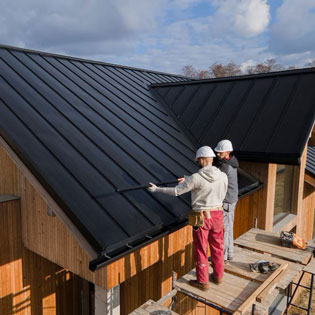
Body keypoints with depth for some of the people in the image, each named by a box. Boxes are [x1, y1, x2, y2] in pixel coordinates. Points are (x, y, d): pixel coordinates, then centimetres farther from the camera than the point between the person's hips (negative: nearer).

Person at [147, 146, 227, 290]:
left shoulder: (196, 178, -19)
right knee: (217, 247, 20)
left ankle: (203, 281, 22)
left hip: (201, 218, -5)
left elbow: (176, 191, -12)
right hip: (217, 215, 5)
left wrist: (156, 189, 1)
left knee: (200, 251, 10)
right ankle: (217, 276, 36)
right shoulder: (223, 176, -5)